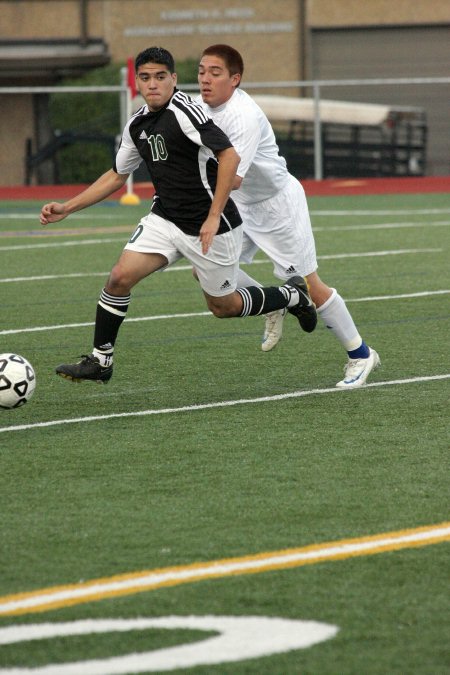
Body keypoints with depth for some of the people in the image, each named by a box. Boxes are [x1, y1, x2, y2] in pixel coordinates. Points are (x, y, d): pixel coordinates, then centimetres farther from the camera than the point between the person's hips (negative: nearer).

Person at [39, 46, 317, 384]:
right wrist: (67, 208, 14)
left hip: (211, 227, -6)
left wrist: (214, 217, -26)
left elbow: (230, 156, -26)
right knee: (120, 277, -10)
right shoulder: (137, 125, 6)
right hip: (165, 219, 6)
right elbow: (116, 176, 20)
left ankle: (292, 295, 33)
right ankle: (100, 360, 2)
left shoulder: (185, 111, -20)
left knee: (224, 306, 8)